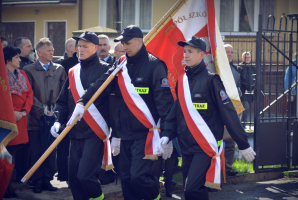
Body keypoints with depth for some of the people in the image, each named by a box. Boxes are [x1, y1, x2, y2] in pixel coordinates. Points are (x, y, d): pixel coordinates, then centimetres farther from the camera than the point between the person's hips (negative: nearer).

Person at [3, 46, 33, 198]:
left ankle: (9, 187, 15)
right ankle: (5, 189, 0)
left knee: (13, 153, 8)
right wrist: (12, 112, -16)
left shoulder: (22, 74, 15)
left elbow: (29, 94, 12)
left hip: (20, 118, 6)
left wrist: (25, 111, -2)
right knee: (6, 155, -6)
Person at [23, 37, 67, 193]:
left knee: (51, 151, 4)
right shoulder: (29, 70, 2)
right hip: (36, 118, -3)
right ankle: (37, 182, 5)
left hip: (54, 116, 3)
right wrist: (42, 110, -10)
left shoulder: (59, 69, 11)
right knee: (36, 151, -1)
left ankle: (47, 180, 11)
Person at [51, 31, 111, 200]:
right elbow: (63, 101, 18)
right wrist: (58, 121, 2)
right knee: (73, 177, 7)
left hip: (95, 133, -6)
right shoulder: (73, 72, 12)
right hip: (76, 133, 6)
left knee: (85, 175, -13)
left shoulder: (105, 70, -4)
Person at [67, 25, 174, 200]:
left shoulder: (154, 65, -8)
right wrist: (82, 102, -18)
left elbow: (164, 101, -12)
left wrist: (167, 133, -18)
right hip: (125, 134, 7)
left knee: (139, 176, -14)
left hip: (146, 133, -7)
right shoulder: (121, 65, 11)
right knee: (126, 179, 10)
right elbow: (101, 84, -1)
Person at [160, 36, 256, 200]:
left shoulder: (210, 79, -8)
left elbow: (228, 113, -8)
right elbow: (175, 112, 15)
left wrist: (243, 144, -8)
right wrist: (167, 135, -1)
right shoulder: (182, 80, 10)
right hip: (187, 147, 7)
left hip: (206, 146, -7)